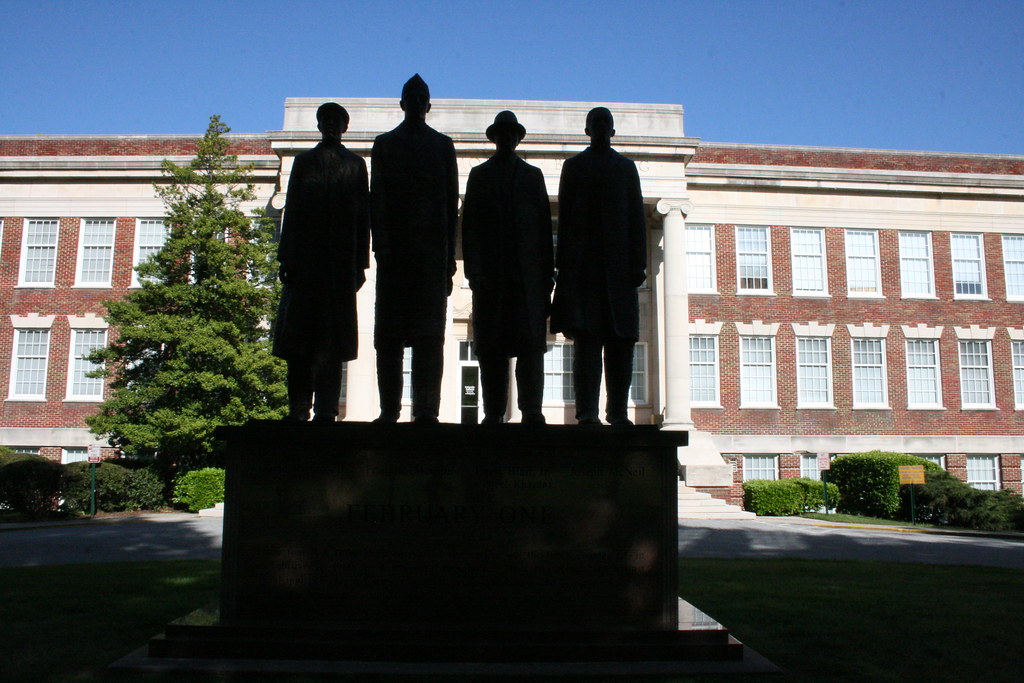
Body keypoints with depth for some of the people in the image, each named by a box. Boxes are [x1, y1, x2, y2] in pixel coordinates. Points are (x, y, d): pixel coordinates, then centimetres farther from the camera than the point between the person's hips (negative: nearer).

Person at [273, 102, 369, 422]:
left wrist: (361, 263, 0)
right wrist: (287, 257, 2)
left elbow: (363, 215, 7)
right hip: (305, 256, 2)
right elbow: (292, 210, 11)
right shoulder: (304, 161, 16)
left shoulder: (356, 164, 12)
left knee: (333, 334, -3)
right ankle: (299, 405, 5)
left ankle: (325, 410, -1)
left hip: (342, 260, -1)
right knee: (298, 332, -2)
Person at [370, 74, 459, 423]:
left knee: (429, 330, -5)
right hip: (394, 247, 0)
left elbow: (452, 201, 10)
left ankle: (426, 408, -5)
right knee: (389, 331, 0)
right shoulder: (384, 144, 14)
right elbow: (376, 198, 5)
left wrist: (450, 253, 2)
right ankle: (389, 407, 4)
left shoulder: (443, 145, 15)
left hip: (432, 248, 0)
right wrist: (381, 245, -8)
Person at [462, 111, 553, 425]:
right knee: (491, 346, -1)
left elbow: (544, 225, 12)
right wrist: (474, 270, -5)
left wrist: (547, 272, 2)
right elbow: (469, 225, 8)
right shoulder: (479, 175, 17)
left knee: (531, 341, -9)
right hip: (491, 274, 0)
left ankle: (532, 411, -12)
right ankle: (493, 413, 2)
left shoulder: (533, 175, 18)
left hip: (528, 272, 0)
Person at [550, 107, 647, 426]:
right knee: (587, 336, -8)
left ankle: (617, 411, 5)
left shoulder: (626, 166, 19)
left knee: (620, 339, 0)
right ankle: (587, 411, -10)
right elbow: (564, 217, 8)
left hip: (619, 263, 2)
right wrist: (564, 263, -3)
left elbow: (637, 217, 11)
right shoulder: (573, 166, 15)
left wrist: (639, 263, 0)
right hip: (583, 264, -2)